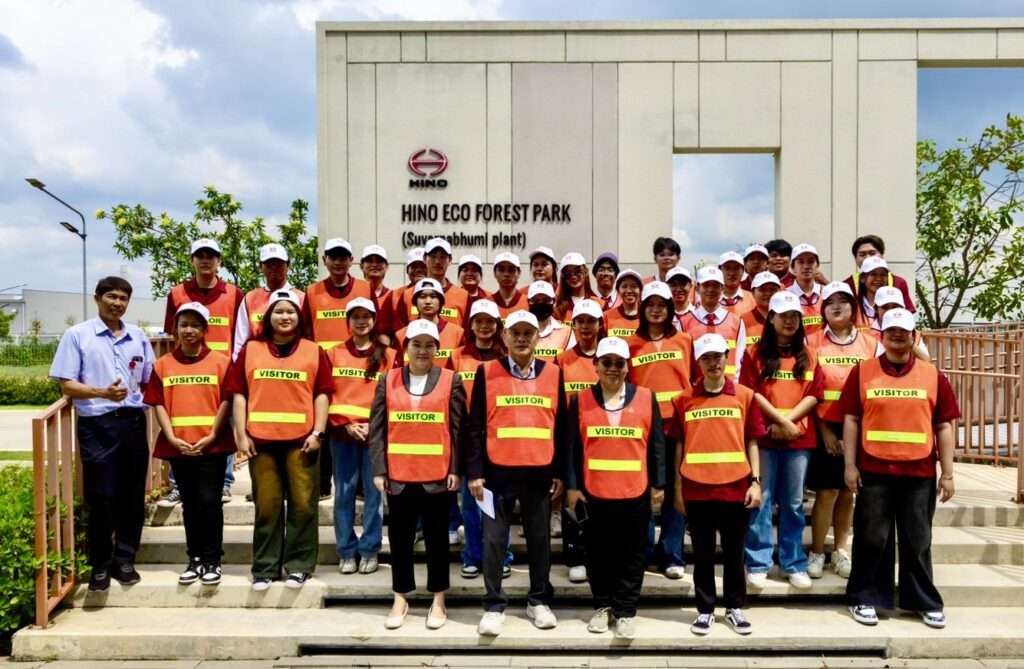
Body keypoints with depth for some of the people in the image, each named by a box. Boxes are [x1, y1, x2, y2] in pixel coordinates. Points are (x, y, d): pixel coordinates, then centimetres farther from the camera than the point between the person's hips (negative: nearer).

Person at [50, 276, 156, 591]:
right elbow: (67, 386, -5)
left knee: (133, 496, 8)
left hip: (133, 422, 4)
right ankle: (100, 565, 15)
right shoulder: (77, 335, 0)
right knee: (100, 497, 0)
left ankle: (125, 560, 21)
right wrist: (102, 393, -20)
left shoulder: (138, 337, 12)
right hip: (97, 425, -4)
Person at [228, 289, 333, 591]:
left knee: (302, 504, 2)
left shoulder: (314, 351, 8)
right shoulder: (250, 350, 10)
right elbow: (239, 394, 7)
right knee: (267, 505, 7)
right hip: (261, 439, 1)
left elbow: (322, 394, 4)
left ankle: (298, 566, 13)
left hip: (301, 439, -1)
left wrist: (318, 432, -5)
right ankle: (264, 568, 17)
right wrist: (241, 434, -1)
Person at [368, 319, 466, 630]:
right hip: (398, 476, 2)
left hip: (437, 476, -1)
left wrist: (455, 470, -6)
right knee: (400, 538, 11)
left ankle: (438, 601, 21)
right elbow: (377, 428, 3)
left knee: (437, 538, 9)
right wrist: (378, 470, -3)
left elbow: (458, 429, 0)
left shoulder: (451, 381, 1)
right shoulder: (388, 380, 5)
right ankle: (400, 599, 25)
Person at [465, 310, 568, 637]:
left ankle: (539, 601, 27)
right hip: (498, 472, -1)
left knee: (539, 539, 11)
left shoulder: (553, 373, 5)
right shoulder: (487, 372, 0)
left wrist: (560, 472, 5)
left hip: (540, 472, 2)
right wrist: (474, 472, -4)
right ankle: (494, 606, 17)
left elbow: (561, 427, 7)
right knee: (493, 540, 4)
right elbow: (475, 427, 0)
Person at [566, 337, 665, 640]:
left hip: (635, 492, 0)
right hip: (593, 491, 0)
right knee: (598, 553, 11)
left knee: (632, 554, 8)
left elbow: (657, 444, 4)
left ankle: (626, 610, 21)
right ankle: (602, 606, 27)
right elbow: (572, 446, 2)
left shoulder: (646, 398, 2)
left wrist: (658, 484, 2)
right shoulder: (580, 400, 2)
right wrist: (572, 485, -2)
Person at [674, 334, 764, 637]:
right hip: (697, 490, 0)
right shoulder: (684, 400, 1)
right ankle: (705, 610, 23)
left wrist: (756, 481, -2)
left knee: (734, 553, 13)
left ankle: (734, 608, 29)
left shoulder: (745, 396, 2)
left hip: (735, 488, 0)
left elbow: (752, 442, 5)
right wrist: (678, 488, 4)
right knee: (703, 554, 10)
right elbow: (679, 445, 5)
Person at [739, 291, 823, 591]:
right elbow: (751, 393, -5)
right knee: (761, 500, 0)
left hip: (799, 437, 3)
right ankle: (757, 564, 8)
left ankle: (794, 564, 18)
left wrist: (789, 421, -10)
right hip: (763, 436, -2)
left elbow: (814, 395, 3)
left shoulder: (808, 355, 11)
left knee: (794, 502, 9)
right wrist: (780, 421, -11)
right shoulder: (755, 353, 2)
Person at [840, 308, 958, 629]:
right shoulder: (862, 372, 1)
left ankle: (925, 602, 26)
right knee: (872, 539, 7)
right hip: (874, 471, -1)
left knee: (917, 540, 12)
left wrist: (947, 474, 2)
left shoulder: (933, 375, 4)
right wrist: (850, 465, -4)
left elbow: (944, 426, 5)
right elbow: (851, 420, 1)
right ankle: (865, 598, 19)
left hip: (919, 473, 1)